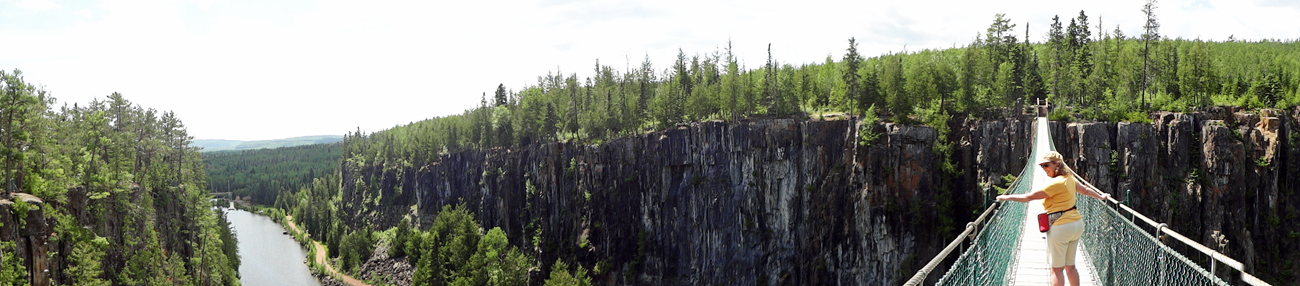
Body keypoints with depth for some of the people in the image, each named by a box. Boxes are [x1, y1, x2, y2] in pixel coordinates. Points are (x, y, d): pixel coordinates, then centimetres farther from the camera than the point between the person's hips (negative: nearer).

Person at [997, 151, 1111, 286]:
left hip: (1061, 227, -9)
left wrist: (1007, 197, -7)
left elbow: (1030, 196, -17)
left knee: (1057, 269, 0)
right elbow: (1085, 190, 25)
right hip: (1077, 223, 9)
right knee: (1070, 266, 17)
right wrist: (1101, 196, 43)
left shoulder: (1056, 183, -18)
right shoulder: (1070, 178, 8)